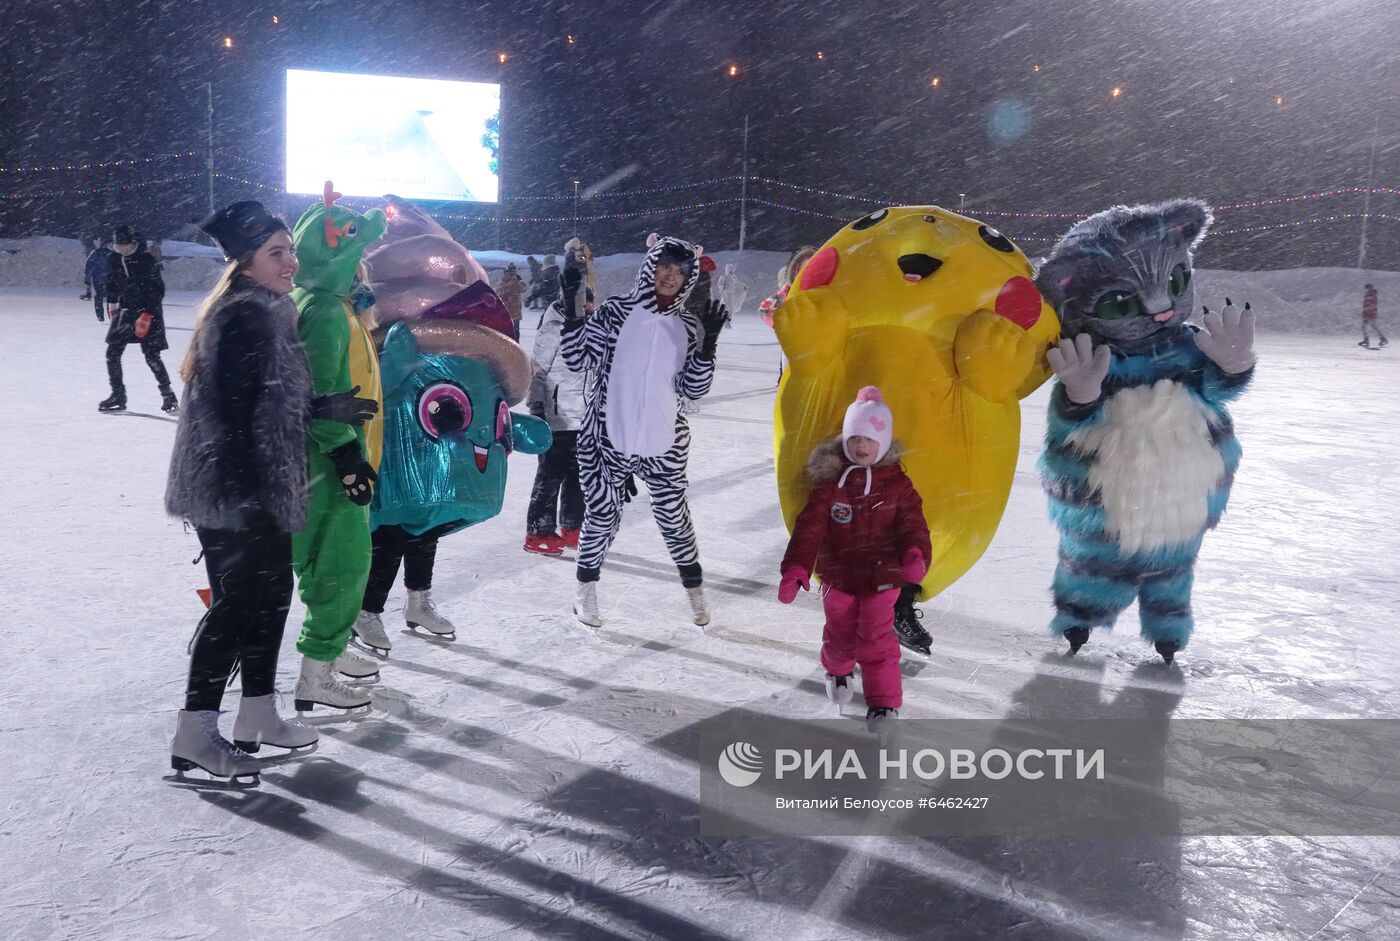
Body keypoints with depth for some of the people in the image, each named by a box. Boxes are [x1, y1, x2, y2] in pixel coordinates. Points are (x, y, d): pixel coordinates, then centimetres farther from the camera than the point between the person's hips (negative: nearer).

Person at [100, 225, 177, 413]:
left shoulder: (147, 261, -16)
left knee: (152, 358, -9)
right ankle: (118, 396, 8)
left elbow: (157, 290, -18)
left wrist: (146, 316, -22)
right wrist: (112, 306, 16)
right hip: (126, 310, 6)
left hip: (149, 313, -6)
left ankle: (168, 396, 3)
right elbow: (112, 284, 17)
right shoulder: (114, 260, 2)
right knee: (112, 353, -1)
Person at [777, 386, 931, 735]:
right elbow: (808, 529, -14)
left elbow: (913, 526, -11)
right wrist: (795, 571, -25)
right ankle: (838, 671, 48)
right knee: (840, 635, 16)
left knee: (876, 638, -2)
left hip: (881, 577, -1)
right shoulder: (829, 483, -10)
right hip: (838, 577, 1)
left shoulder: (898, 484, -7)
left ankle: (884, 700, 13)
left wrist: (916, 556, -33)